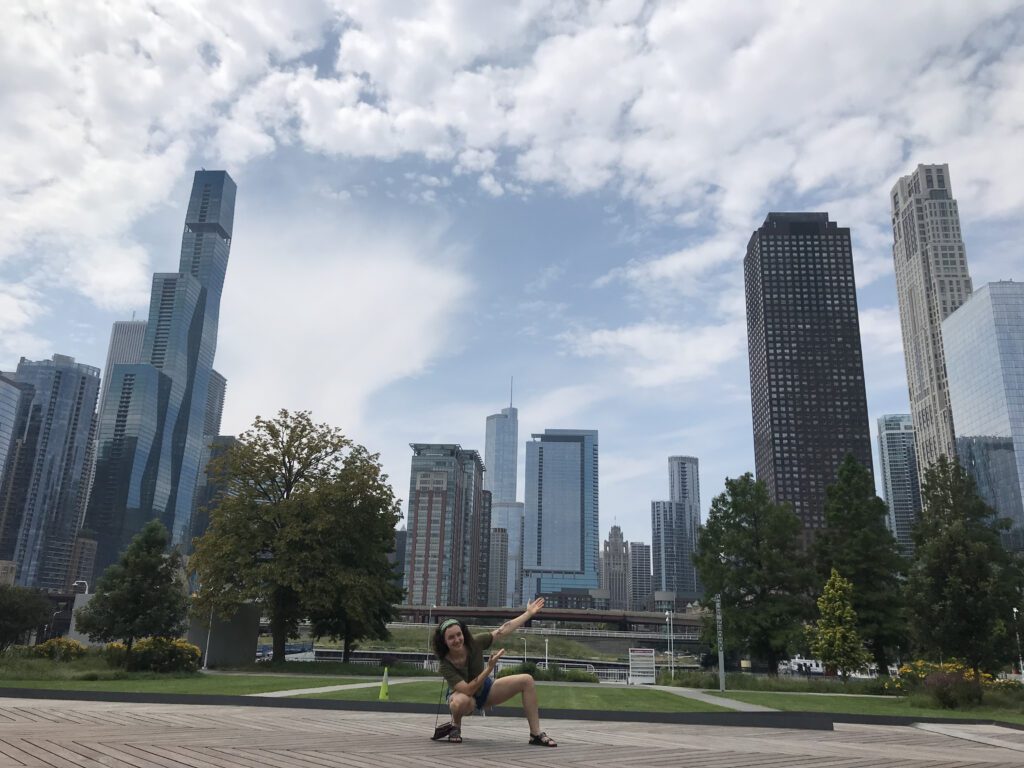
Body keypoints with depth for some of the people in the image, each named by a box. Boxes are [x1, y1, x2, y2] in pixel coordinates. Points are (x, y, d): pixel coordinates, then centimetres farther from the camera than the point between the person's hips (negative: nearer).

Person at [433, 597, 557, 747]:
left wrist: (529, 613, -15)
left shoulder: (474, 643, -24)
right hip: (462, 695, -5)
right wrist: (489, 668, -46)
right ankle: (456, 726, -8)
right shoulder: (445, 665, -32)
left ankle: (536, 734, -7)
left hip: (484, 689, 5)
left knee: (527, 680, -11)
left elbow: (503, 630, -15)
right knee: (461, 702, -44)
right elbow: (468, 690, -37)